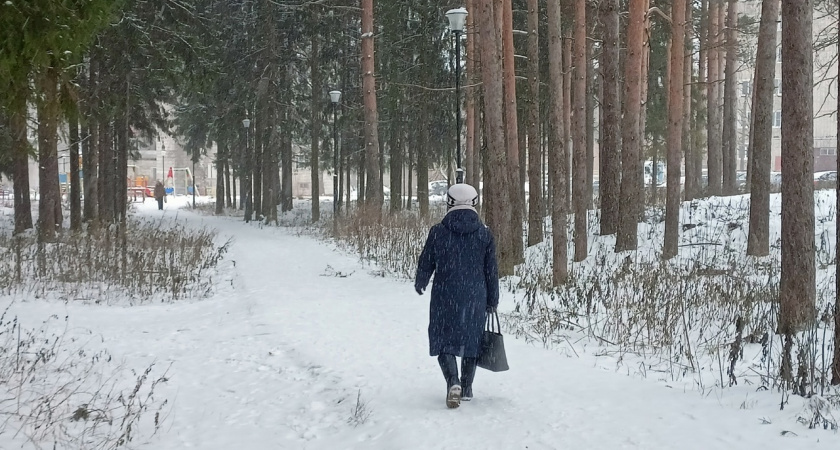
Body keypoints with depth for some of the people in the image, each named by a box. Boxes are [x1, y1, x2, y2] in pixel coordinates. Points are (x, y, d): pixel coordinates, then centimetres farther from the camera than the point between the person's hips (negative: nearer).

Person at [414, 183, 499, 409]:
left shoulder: (438, 232, -6)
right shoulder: (484, 234, -2)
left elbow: (426, 263, 1)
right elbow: (492, 270, 2)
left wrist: (420, 283, 22)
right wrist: (492, 301, 11)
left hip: (444, 297, -2)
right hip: (475, 298, 2)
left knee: (444, 339, 5)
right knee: (471, 340, 15)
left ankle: (453, 382, -17)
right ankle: (466, 388, 23)